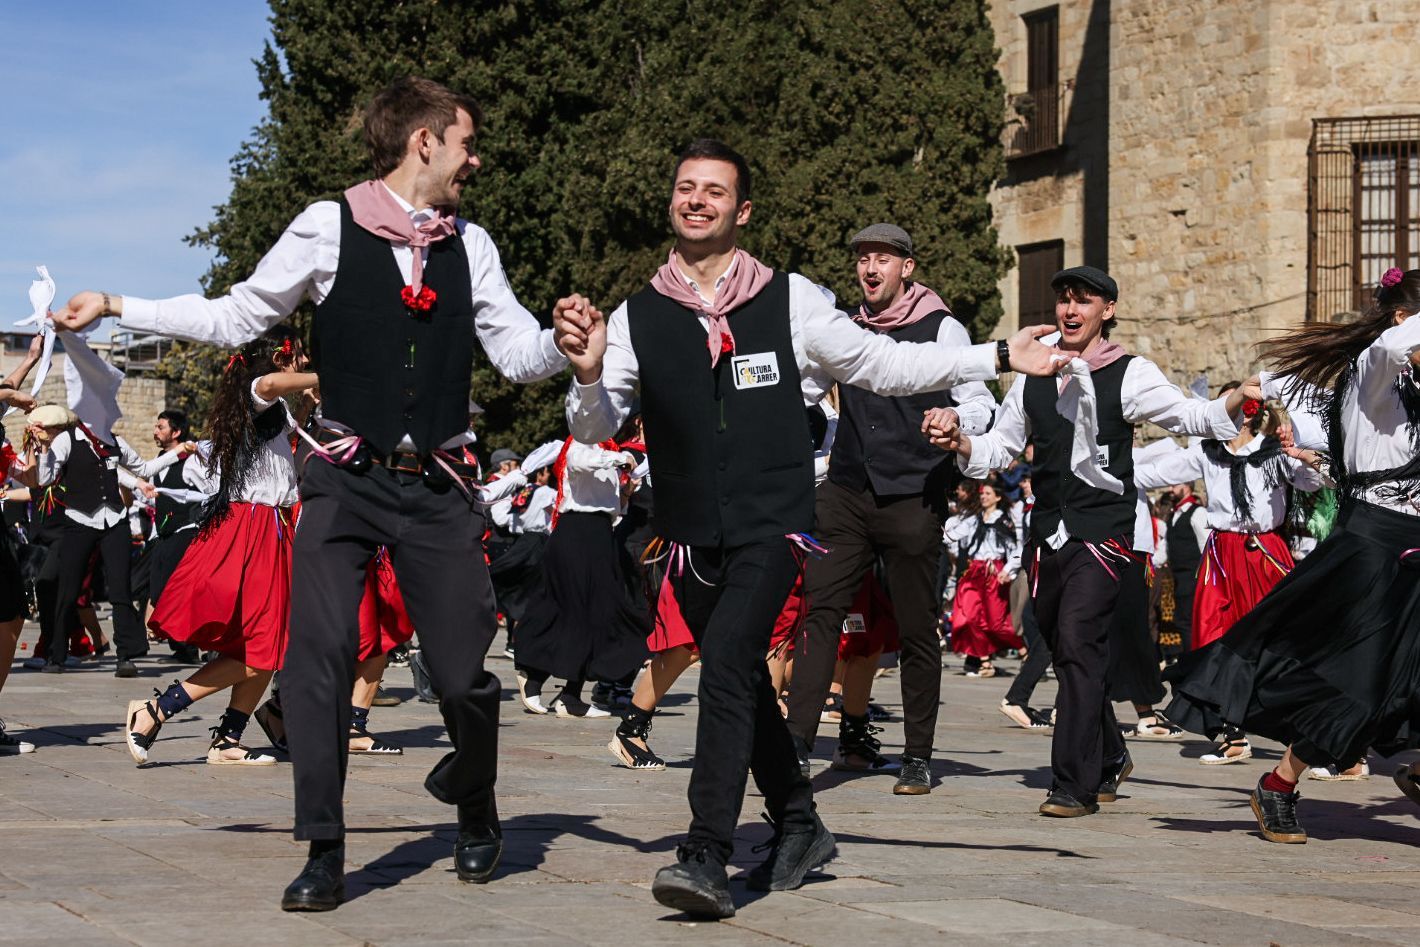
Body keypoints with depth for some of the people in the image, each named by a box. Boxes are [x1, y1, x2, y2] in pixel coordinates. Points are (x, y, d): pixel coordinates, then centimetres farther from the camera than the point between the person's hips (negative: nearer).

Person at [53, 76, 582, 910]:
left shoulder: (470, 245, 10)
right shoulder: (329, 227, 0)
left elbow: (521, 355, 9)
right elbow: (239, 317, 6)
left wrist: (564, 341, -13)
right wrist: (116, 307, 1)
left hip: (438, 490, 2)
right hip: (347, 480, -2)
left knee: (464, 675, 1)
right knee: (319, 653, -15)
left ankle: (477, 814, 32)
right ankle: (324, 855, -4)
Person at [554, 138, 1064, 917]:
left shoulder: (788, 301, 0)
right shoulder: (637, 317, 3)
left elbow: (884, 364, 7)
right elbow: (593, 429, -1)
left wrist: (998, 357, 3)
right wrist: (588, 375, -23)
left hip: (773, 524, -3)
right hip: (693, 533, 3)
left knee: (727, 663, -22)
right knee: (740, 682, 15)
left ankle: (707, 856, -23)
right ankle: (798, 825, 35)